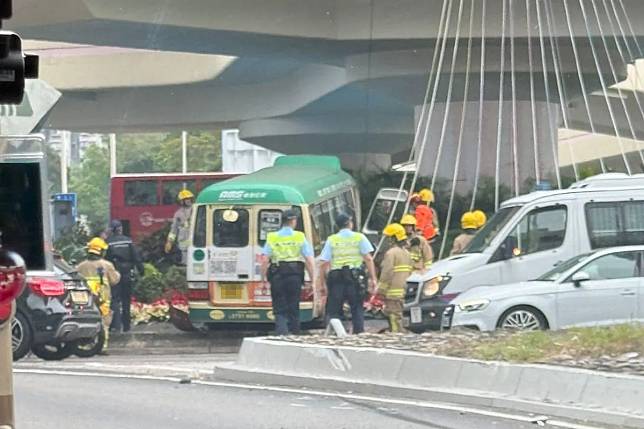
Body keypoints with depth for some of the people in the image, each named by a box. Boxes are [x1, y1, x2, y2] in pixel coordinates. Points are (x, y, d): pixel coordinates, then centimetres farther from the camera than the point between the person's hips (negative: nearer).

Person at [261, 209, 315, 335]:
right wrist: (312, 281, 4)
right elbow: (309, 261, -3)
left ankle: (281, 333, -18)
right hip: (295, 276, 0)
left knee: (279, 310, 2)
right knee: (294, 310, 11)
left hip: (277, 277, 0)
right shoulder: (300, 237, 0)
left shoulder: (272, 238, 1)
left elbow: (265, 260, -4)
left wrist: (263, 278, 3)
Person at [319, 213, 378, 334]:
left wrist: (322, 282, 6)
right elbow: (368, 259, -3)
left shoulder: (331, 240, 6)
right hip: (355, 277, 0)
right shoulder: (359, 237, 4)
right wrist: (373, 278, -1)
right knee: (357, 307, 7)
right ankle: (359, 331, 0)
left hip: (336, 277, 0)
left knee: (333, 310, 4)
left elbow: (324, 263, 1)